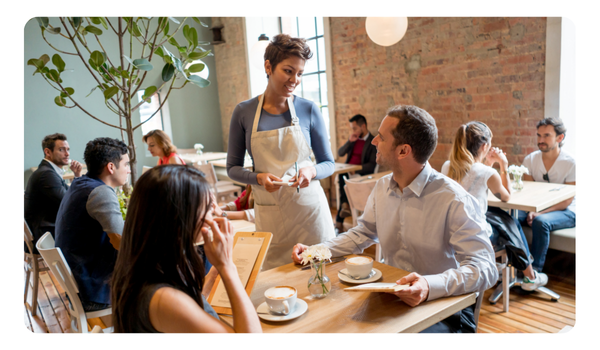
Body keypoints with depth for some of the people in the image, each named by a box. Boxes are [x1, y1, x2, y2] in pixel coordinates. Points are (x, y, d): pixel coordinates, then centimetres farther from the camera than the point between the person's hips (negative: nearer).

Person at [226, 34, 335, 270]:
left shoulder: (309, 110, -1)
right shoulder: (244, 112, -1)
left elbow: (328, 163, 5)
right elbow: (233, 168, 5)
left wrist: (312, 171, -16)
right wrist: (258, 177, -14)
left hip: (309, 206, 0)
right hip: (269, 213, 0)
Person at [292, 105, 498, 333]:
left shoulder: (454, 201, -20)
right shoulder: (382, 187, 3)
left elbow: (485, 269, -24)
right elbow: (362, 234, 17)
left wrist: (430, 286, -42)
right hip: (391, 298, 6)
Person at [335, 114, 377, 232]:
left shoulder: (373, 142, -4)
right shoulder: (353, 138, 16)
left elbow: (372, 165, -11)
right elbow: (340, 153, 11)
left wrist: (355, 170, -24)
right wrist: (350, 141, -3)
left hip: (362, 174, -5)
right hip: (347, 171, 5)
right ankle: (345, 206, -27)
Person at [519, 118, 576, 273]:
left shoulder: (570, 163, -11)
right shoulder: (530, 160, 2)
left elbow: (566, 202, -13)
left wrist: (540, 213, -26)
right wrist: (531, 211, -19)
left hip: (565, 212, -4)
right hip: (536, 207, 4)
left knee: (540, 222, -36)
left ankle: (535, 271, -25)